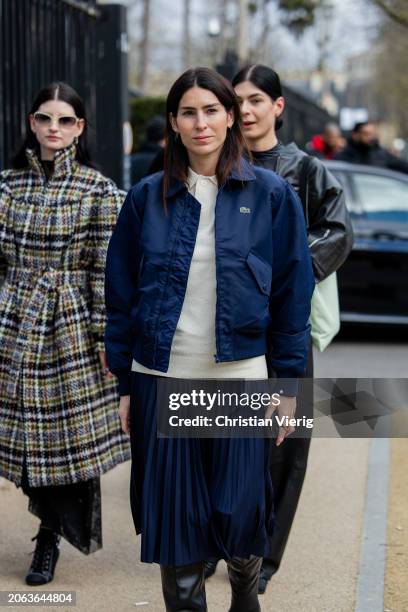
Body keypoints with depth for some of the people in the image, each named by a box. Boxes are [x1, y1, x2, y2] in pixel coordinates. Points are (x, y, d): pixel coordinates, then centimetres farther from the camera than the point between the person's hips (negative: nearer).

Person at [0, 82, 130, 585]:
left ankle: (50, 536, 18)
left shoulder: (99, 191, -4)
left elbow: (105, 271, -5)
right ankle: (53, 524, 26)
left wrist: (106, 335, -7)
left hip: (70, 325, -3)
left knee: (68, 430, 0)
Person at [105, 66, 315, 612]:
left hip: (241, 379, -1)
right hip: (161, 378, 1)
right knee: (172, 512, 4)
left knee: (241, 511, 4)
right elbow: (121, 295, 7)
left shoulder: (272, 196, 0)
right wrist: (124, 384, 4)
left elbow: (293, 295, 2)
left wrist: (288, 384, -1)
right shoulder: (147, 198, 4)